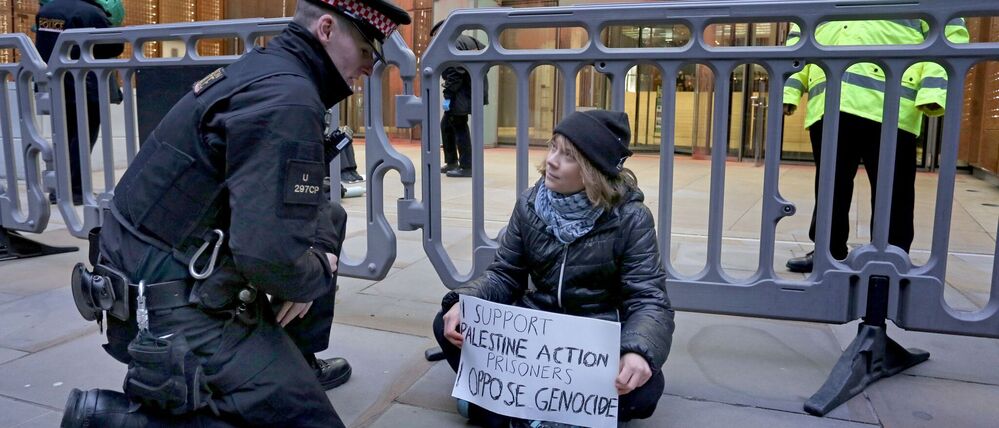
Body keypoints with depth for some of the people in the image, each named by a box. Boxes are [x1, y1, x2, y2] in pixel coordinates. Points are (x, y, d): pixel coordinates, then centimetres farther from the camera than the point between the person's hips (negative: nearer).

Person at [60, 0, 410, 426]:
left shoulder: (268, 70, 8)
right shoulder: (287, 97, -23)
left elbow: (300, 194, 17)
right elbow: (270, 256, -32)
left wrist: (323, 250, 0)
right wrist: (318, 276, -10)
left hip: (177, 276, 10)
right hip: (176, 310, -10)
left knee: (330, 218, 18)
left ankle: (295, 362, 27)